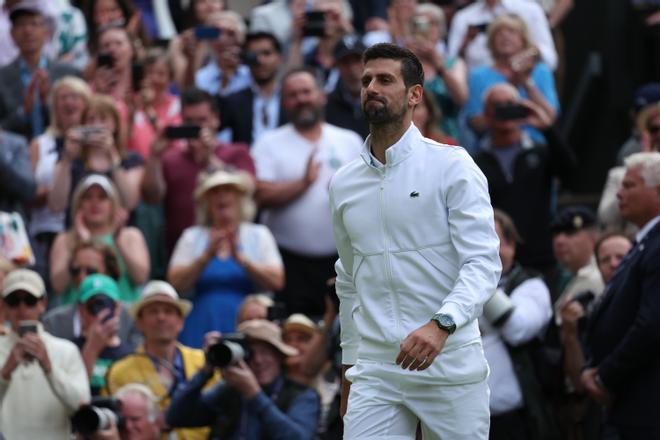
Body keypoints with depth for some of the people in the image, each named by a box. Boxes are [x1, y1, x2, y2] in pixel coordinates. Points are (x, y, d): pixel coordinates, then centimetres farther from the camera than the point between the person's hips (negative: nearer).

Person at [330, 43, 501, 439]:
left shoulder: (451, 166, -4)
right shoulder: (344, 184, 12)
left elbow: (484, 263, -12)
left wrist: (441, 325, -28)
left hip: (450, 366, -4)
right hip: (374, 369, 4)